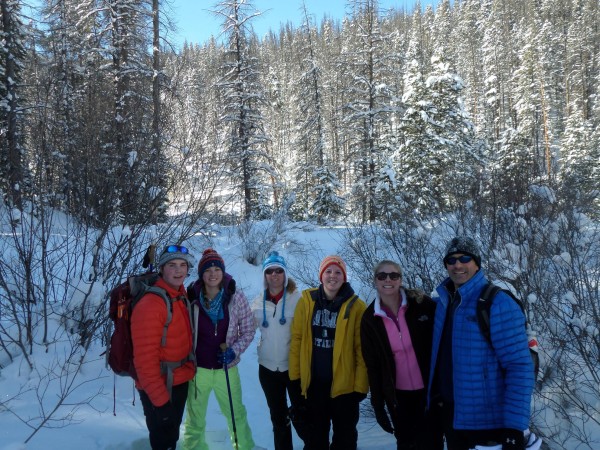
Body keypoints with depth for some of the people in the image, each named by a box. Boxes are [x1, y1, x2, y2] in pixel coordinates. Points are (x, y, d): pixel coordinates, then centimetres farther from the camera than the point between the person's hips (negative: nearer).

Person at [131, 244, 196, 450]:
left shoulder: (182, 297, 3)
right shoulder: (149, 305, -24)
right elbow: (145, 358, -25)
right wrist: (160, 399, -23)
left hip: (180, 382, 8)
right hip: (158, 389, -8)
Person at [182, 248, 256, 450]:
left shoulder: (236, 297, -12)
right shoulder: (192, 298, -12)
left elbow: (248, 331, -3)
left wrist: (234, 351, -14)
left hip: (226, 368, 0)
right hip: (197, 368, 0)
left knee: (237, 414, 16)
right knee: (195, 419, 17)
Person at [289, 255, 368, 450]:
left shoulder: (356, 307, -9)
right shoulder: (306, 301, -3)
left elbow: (362, 350, -8)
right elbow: (297, 340, 1)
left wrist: (360, 386, -9)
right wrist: (295, 377, 0)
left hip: (344, 385, -2)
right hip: (312, 383, 2)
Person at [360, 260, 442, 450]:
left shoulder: (422, 304, -10)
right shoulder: (370, 319, -2)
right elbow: (372, 364, 2)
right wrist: (378, 404, 1)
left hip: (430, 389, -2)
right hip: (398, 395, 2)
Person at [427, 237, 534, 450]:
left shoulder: (497, 303, -17)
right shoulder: (444, 301, 3)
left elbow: (520, 367, -19)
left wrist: (514, 425, -22)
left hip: (486, 419, -6)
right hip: (449, 411, 6)